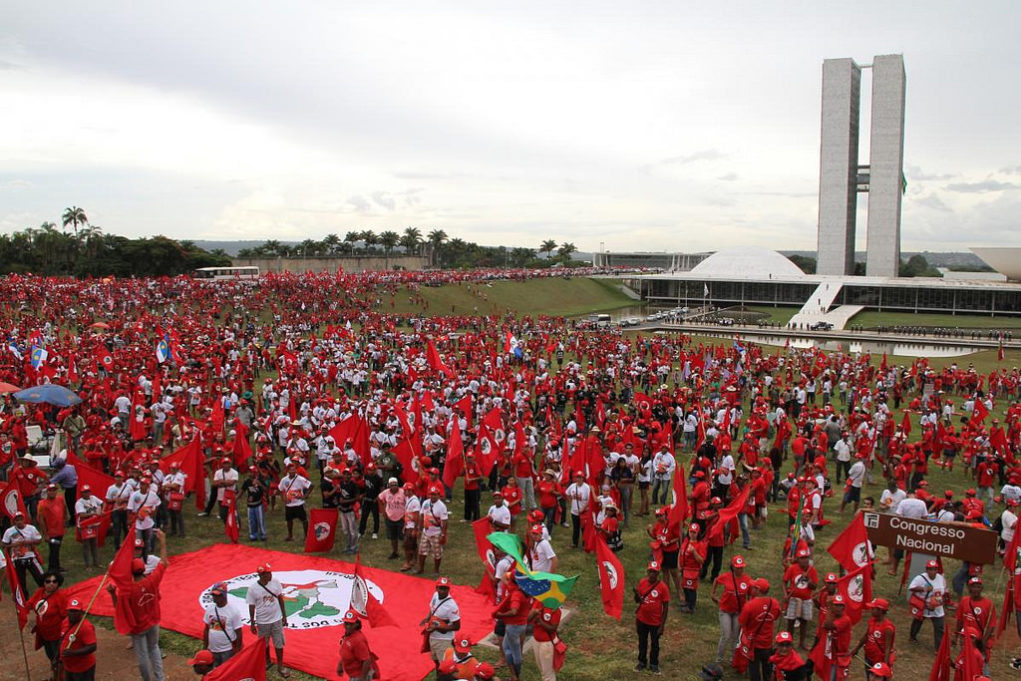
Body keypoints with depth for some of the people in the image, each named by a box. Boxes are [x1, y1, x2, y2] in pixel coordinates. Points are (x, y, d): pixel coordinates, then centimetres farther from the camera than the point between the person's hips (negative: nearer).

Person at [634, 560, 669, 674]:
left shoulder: (663, 587, -18)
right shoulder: (642, 582, -8)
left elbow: (666, 606, -12)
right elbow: (637, 601, 3)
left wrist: (662, 624, -11)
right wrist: (636, 593, -20)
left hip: (655, 622, -3)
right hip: (642, 620, 3)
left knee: (654, 643, 16)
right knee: (642, 642, 19)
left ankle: (654, 664, 34)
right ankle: (642, 662, 38)